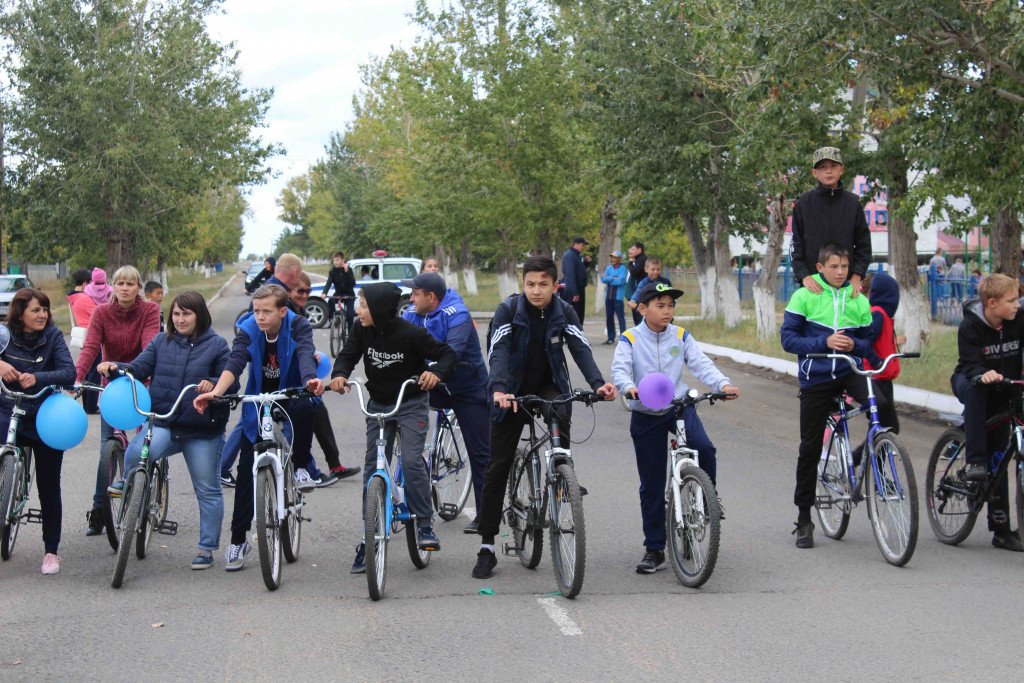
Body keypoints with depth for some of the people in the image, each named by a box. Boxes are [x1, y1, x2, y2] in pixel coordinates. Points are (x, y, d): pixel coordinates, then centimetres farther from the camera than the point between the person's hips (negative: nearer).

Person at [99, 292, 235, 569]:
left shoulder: (216, 345, 0)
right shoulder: (161, 342, 10)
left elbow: (232, 383, -3)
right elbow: (140, 367, 2)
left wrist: (213, 385, -25)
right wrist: (116, 368, -18)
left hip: (202, 431, -1)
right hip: (163, 424, 1)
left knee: (207, 491, 6)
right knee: (136, 452, -30)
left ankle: (206, 548, 19)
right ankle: (128, 483, 4)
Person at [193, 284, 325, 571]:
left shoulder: (298, 327, -18)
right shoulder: (248, 330, -15)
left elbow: (305, 355, -36)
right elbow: (234, 363, -29)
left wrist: (311, 381, -59)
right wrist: (214, 393, -48)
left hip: (290, 394, -2)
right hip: (258, 402, 2)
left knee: (304, 408, -38)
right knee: (247, 469, -1)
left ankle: (299, 467, -13)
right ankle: (238, 540, 9)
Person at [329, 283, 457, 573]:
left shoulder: (411, 334, -21)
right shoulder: (362, 329, -9)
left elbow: (447, 353, -13)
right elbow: (348, 353, -1)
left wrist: (437, 372, -34)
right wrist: (340, 374, -23)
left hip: (411, 404, -5)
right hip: (378, 404, 5)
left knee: (412, 461, -20)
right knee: (372, 467, 2)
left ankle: (425, 525, -6)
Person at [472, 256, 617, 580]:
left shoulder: (564, 312, -8)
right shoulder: (508, 310, -15)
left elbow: (581, 349, -18)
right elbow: (499, 352, -26)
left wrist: (598, 383, -36)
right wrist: (499, 389, -44)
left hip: (549, 388, 1)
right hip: (513, 393, -1)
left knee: (561, 415, -35)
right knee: (497, 468, -2)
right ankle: (487, 546, 5)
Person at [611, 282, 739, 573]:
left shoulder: (681, 336, 1)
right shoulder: (630, 339, -6)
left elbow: (701, 364, -8)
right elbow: (619, 369, -19)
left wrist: (723, 384, -27)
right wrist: (629, 387, -42)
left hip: (680, 407, 1)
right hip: (646, 416, -1)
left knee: (704, 448, -29)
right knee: (652, 486, 3)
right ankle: (654, 549, 13)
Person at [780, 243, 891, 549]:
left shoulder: (859, 302, 5)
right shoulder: (804, 297, -2)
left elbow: (871, 343, 9)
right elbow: (788, 338, -7)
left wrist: (855, 345, -14)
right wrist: (825, 343, -20)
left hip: (850, 372, 1)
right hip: (816, 378, -1)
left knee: (882, 405, -30)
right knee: (810, 448, 2)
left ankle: (863, 455, -2)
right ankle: (804, 519, 14)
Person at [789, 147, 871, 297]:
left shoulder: (853, 203, 5)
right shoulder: (803, 203, 1)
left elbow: (864, 245, 8)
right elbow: (795, 245, 1)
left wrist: (856, 277, -4)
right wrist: (804, 276, -11)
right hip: (812, 283, -1)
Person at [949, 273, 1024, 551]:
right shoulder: (970, 326, -21)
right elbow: (971, 364, -28)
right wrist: (983, 375, -51)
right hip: (970, 380, -2)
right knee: (974, 389, -39)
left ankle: (1001, 529, 5)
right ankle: (975, 461, -37)